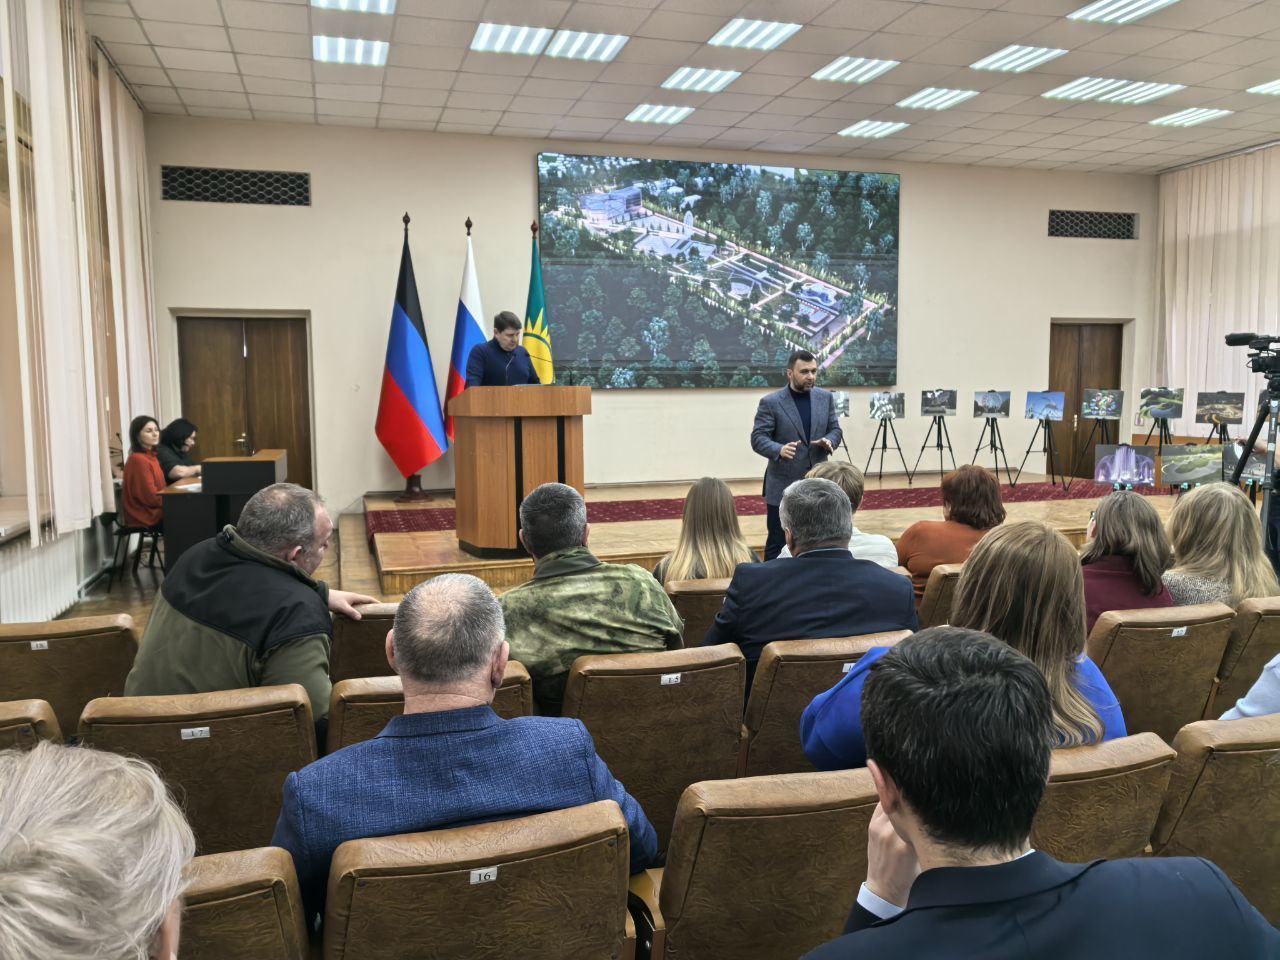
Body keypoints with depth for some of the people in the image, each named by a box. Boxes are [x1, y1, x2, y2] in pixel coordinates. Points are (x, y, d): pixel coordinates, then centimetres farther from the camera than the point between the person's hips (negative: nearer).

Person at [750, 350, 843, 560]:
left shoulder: (826, 398, 6)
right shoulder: (770, 402, -8)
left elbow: (835, 429, 10)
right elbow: (758, 438, -11)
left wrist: (829, 441, -13)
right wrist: (780, 450, -31)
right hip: (783, 486, -4)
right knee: (777, 543, 2)